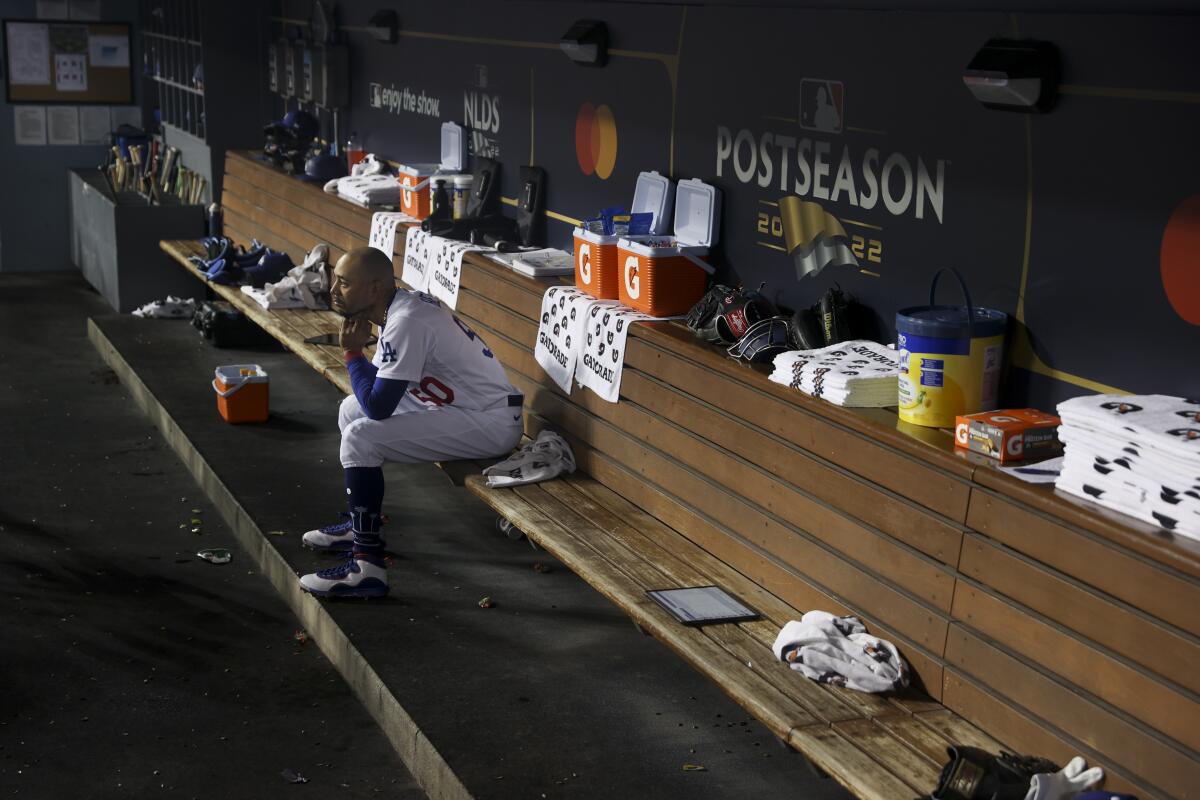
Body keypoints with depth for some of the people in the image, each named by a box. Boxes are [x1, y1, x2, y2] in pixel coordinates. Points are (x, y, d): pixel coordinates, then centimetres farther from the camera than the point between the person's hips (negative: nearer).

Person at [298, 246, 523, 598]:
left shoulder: (406, 322, -23)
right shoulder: (401, 305, 8)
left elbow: (378, 407, -22)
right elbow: (376, 391, 18)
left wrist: (352, 351, -11)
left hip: (491, 422, -11)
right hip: (465, 404, 11)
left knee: (360, 437, -20)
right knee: (351, 410, 20)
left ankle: (368, 567, -16)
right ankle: (362, 525, 30)